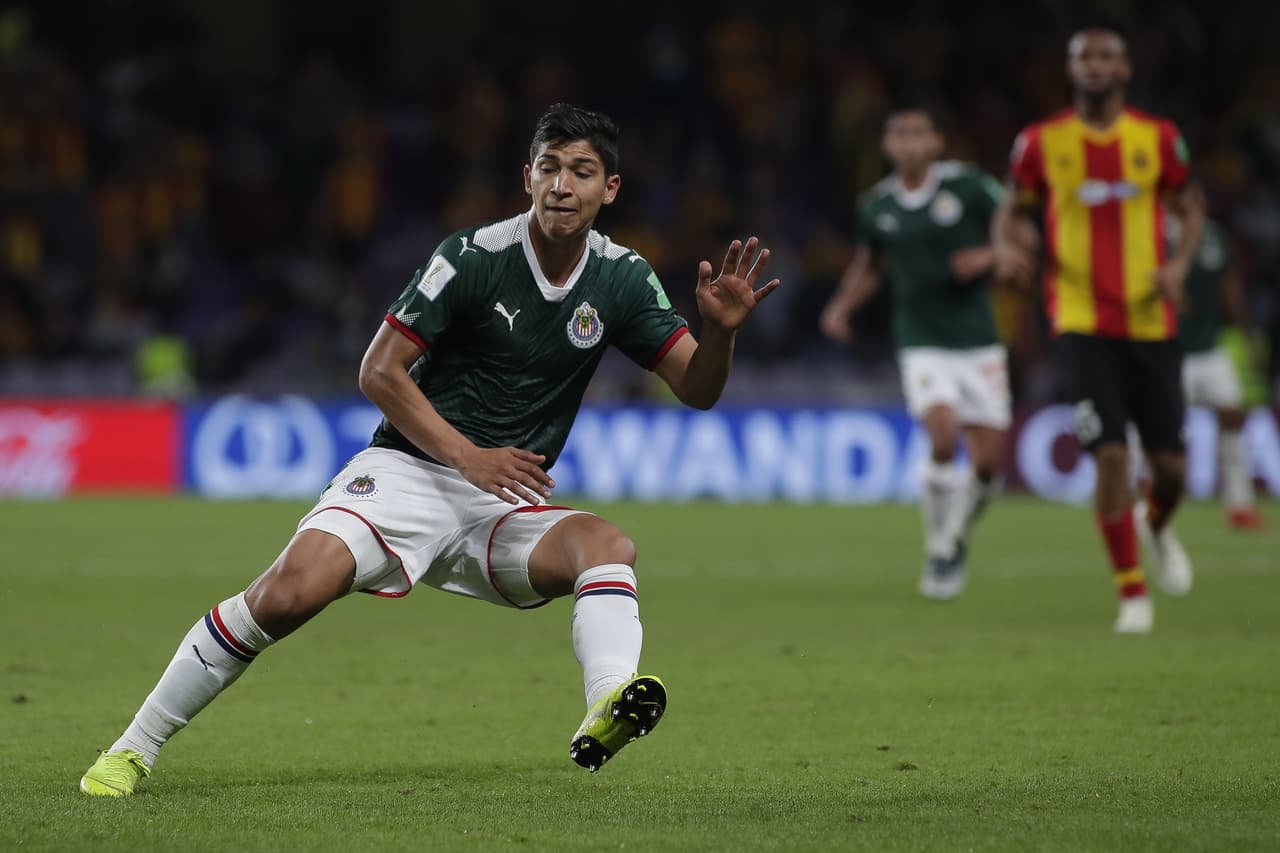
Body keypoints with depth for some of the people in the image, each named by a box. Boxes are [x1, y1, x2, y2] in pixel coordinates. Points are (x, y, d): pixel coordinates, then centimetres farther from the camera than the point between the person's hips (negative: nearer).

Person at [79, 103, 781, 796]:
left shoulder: (620, 279, 2)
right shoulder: (473, 258, -10)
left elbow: (697, 390, 1)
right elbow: (379, 372, -8)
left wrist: (721, 328, -21)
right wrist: (469, 457, -18)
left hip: (507, 506, 4)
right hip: (407, 471, -3)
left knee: (607, 544, -28)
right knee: (291, 591, -26)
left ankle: (607, 706, -54)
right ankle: (134, 749, -12)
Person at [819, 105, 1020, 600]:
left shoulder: (968, 185, -6)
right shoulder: (876, 206, 4)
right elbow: (870, 263, 23)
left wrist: (988, 256, -17)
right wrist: (842, 306, 9)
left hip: (978, 344, 0)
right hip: (922, 346, 0)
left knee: (988, 461, -1)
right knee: (944, 437, -23)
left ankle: (956, 536, 29)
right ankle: (939, 552, -6)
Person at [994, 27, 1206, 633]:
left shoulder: (1158, 139, 3)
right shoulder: (1041, 143, 0)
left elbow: (1189, 208, 12)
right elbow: (1014, 210, 12)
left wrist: (1179, 262, -7)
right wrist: (1010, 247, -11)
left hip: (1153, 324, 2)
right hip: (1082, 325, -2)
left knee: (1170, 464, 3)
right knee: (1111, 455, -14)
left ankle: (1156, 527, 40)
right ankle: (1132, 594, -1)